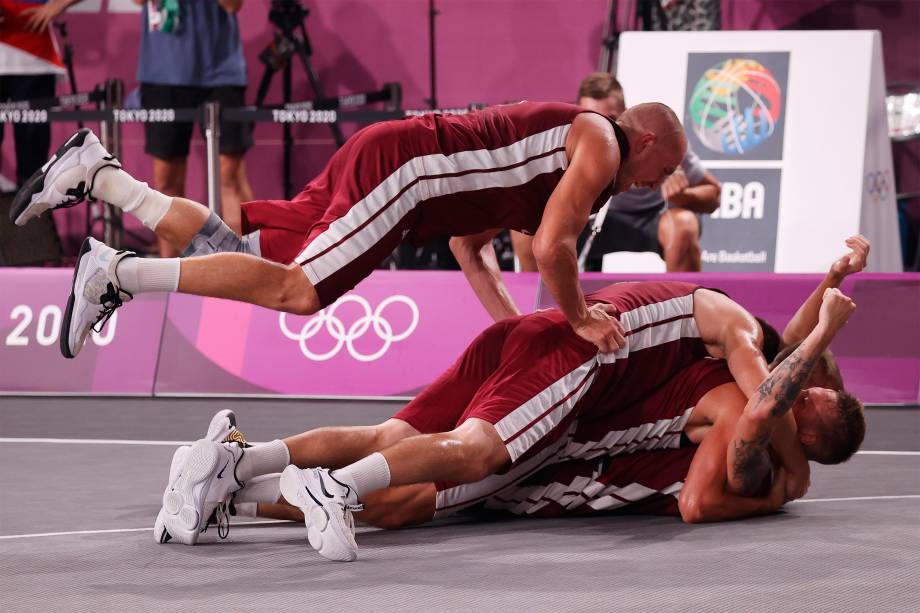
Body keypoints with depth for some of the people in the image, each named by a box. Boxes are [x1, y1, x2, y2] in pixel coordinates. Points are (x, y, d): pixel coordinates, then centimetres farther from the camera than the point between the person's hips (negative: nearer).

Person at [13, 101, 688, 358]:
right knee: (298, 290, -18)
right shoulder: (600, 145, -4)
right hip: (400, 163, -9)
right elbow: (551, 246, -18)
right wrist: (579, 319, -4)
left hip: (379, 154, 9)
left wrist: (514, 323, 21)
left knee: (246, 254, 7)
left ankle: (98, 171, 8)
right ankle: (120, 272, -22)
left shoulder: (565, 135, 27)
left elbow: (469, 244, 29)